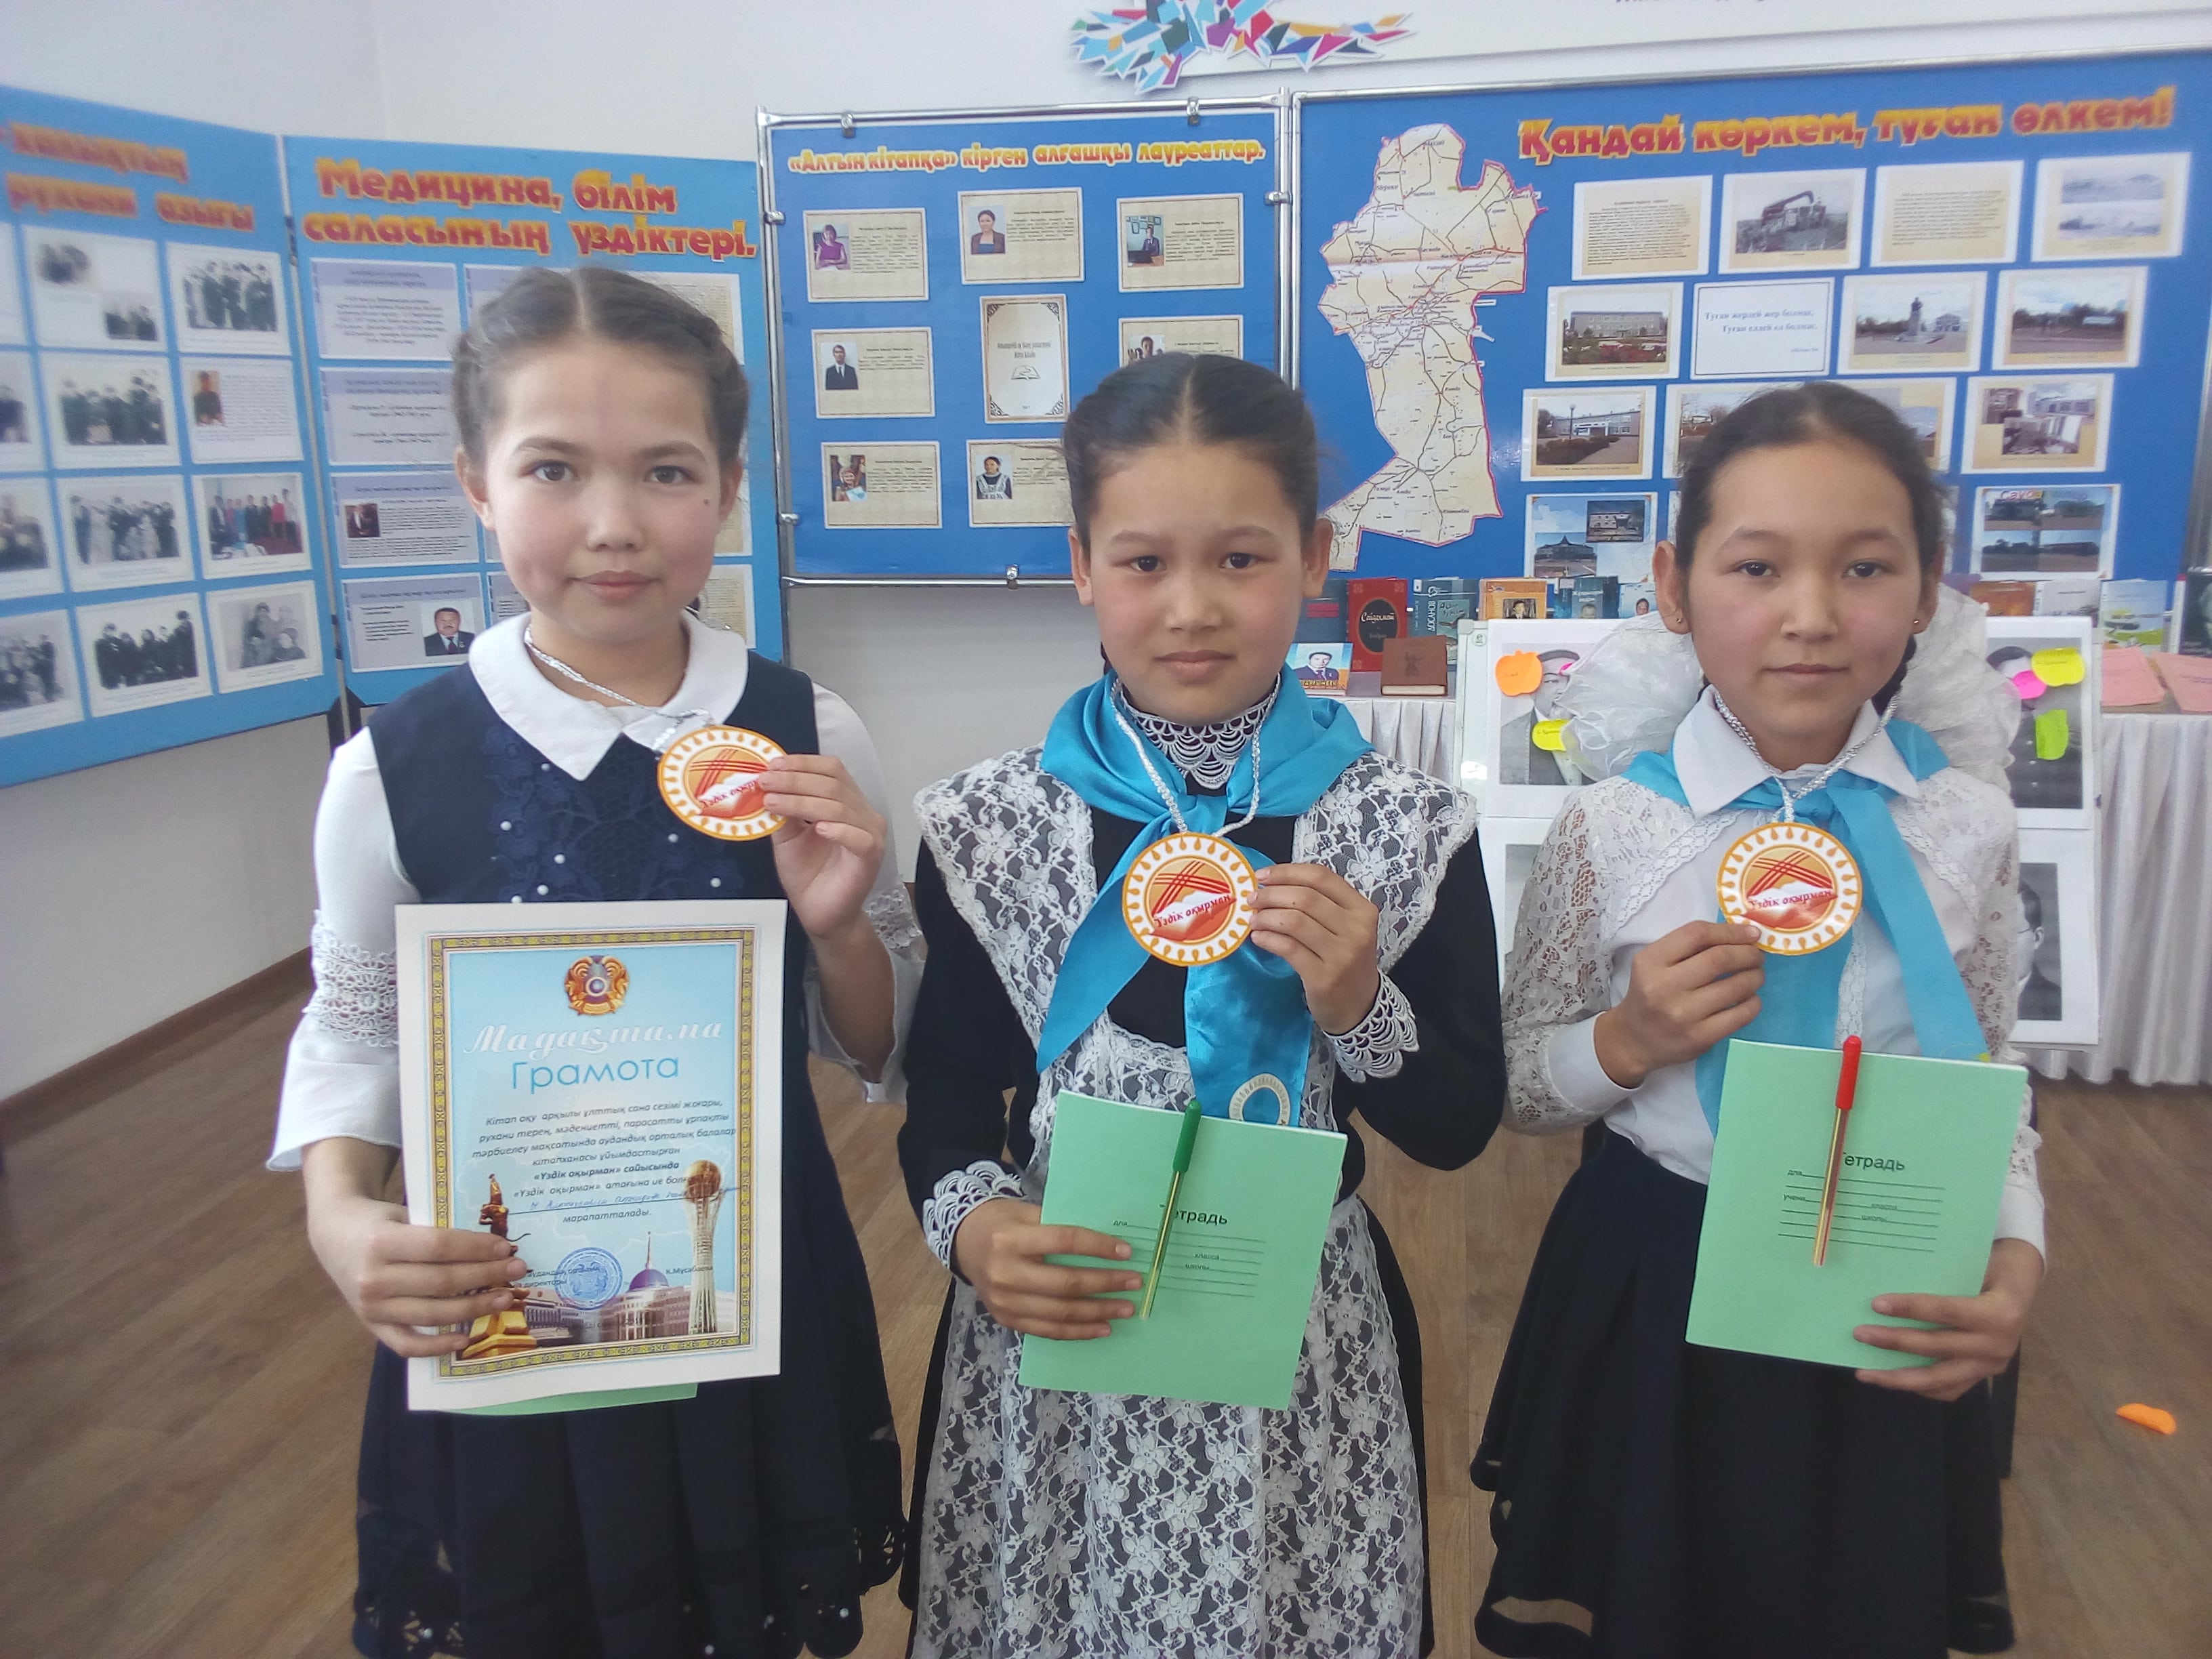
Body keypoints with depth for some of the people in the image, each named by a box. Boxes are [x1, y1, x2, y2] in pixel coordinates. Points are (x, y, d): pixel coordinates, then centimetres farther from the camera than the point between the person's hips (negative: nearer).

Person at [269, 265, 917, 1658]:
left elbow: (882, 1052, -1)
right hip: (497, 1306, 0)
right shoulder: (395, 770, -13)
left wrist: (836, 924, -20)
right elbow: (355, 1029, 2)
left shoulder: (809, 738, -10)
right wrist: (341, 1217, -16)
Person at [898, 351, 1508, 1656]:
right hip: (1053, 1327, 1)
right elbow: (948, 1091, 1)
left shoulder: (1409, 827, -8)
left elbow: (1459, 1129, -3)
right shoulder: (991, 823, -7)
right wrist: (972, 1224, -18)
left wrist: (1359, 1007, -20)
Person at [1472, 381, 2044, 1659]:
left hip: (1890, 1313, 2)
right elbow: (1512, 1090, -4)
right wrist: (1626, 1043, -23)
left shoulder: (1966, 826, -8)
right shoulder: (1617, 831, -14)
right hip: (1657, 1295, -1)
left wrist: (2015, 1260, -12)